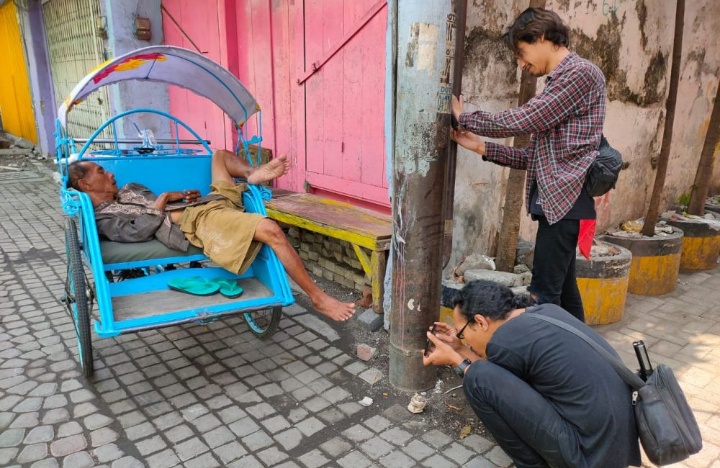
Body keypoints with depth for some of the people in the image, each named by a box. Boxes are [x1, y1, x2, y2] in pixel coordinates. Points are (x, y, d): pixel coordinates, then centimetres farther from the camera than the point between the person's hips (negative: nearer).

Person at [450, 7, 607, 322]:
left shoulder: (581, 73, -8)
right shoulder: (558, 83, 20)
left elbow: (522, 120, -17)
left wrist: (464, 118, -3)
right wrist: (482, 147, 8)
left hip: (564, 202, -10)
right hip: (557, 201, 10)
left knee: (543, 294, -9)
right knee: (562, 289, 15)